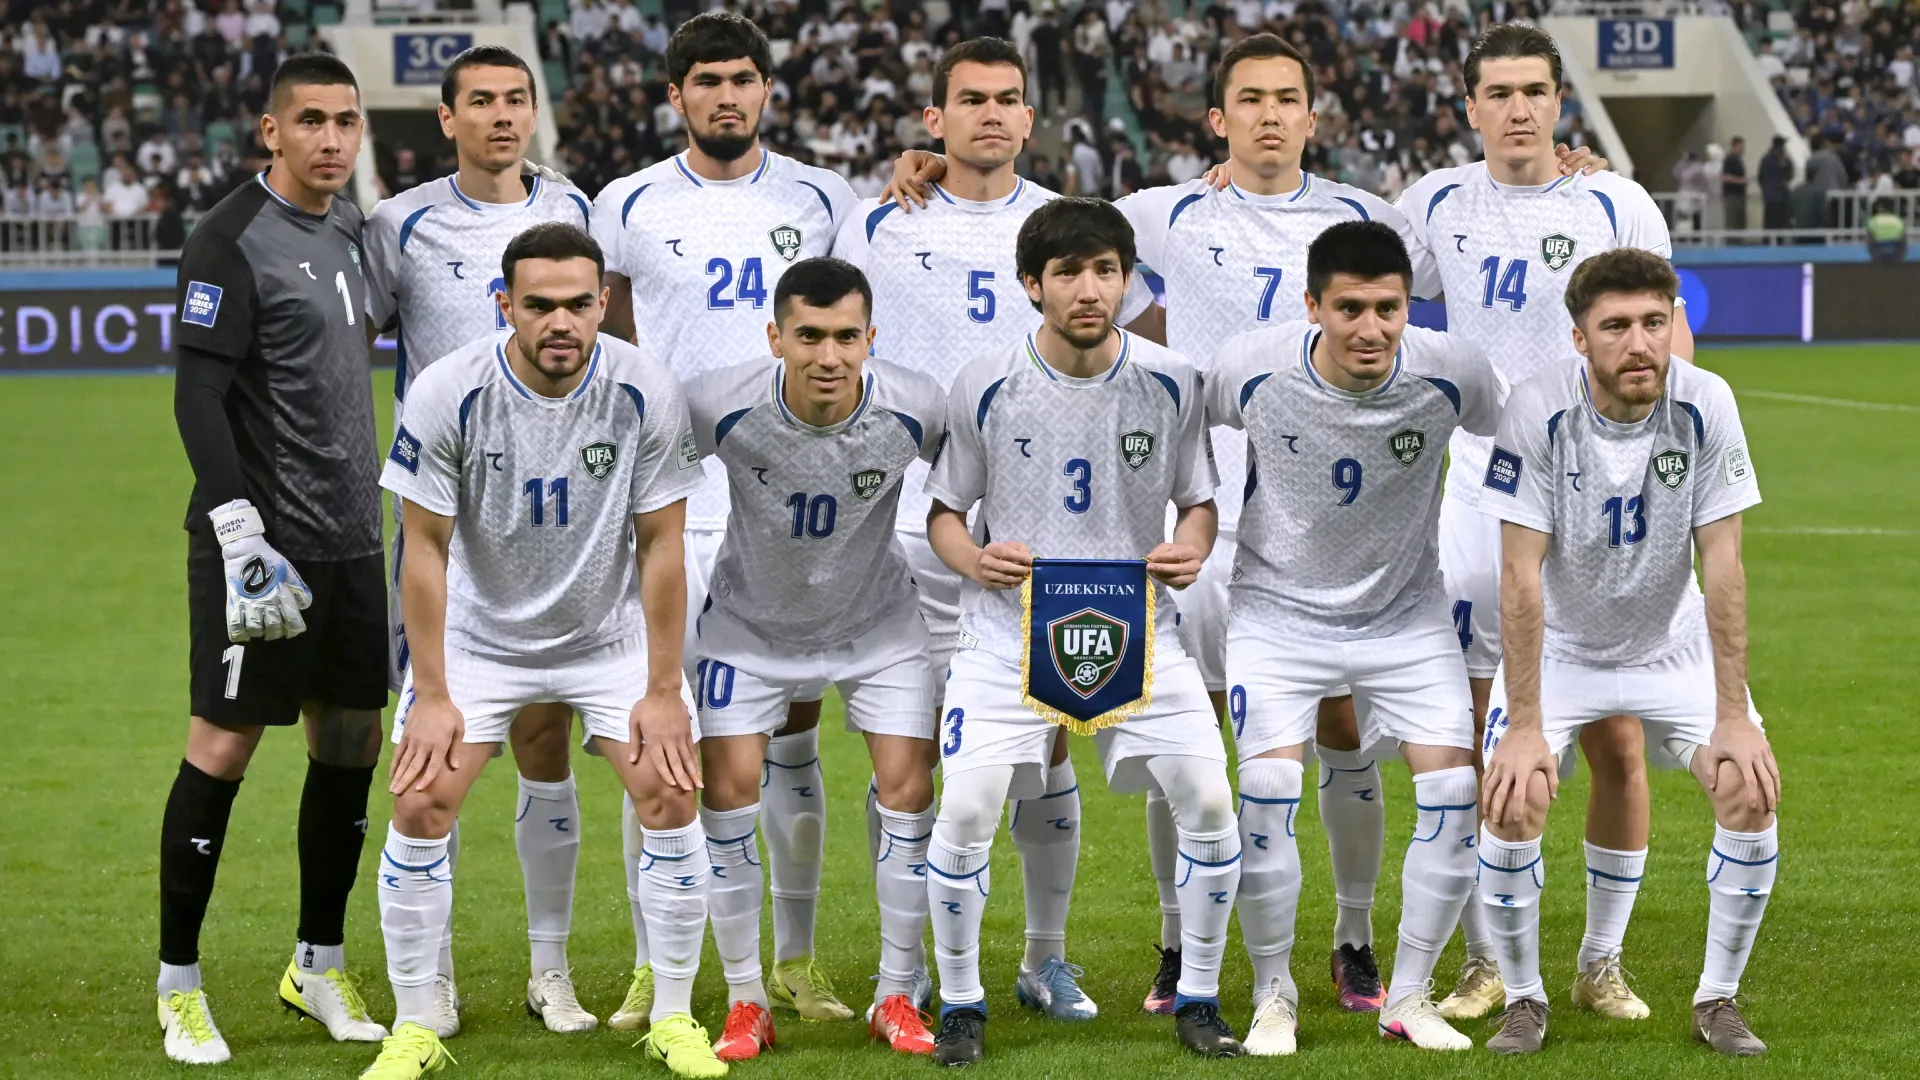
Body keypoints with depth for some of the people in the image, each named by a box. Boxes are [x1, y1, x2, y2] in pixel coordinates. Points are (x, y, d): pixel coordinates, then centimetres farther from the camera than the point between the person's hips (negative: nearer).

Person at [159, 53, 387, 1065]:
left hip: (351, 536, 8)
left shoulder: (353, 229, 13)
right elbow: (198, 397, -16)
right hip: (265, 540, -8)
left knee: (352, 741, 10)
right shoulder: (232, 241, -12)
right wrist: (240, 531, -24)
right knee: (225, 744, -5)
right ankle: (178, 983, 5)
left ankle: (319, 966, 23)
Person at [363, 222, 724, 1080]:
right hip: (479, 632, -1)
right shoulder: (448, 395, -21)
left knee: (671, 793, -11)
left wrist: (663, 692, -10)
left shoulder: (645, 393, -19)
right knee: (420, 802, -11)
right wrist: (431, 697, -14)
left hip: (611, 631, 1)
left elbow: (659, 545, -11)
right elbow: (425, 548, -13)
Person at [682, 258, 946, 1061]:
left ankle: (897, 996, 11)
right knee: (728, 786, -9)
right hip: (751, 622, -1)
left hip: (877, 623, 1)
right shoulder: (721, 406, -29)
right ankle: (745, 1002, 5)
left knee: (906, 787, -6)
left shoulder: (917, 411, -26)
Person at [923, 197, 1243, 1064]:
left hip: (1137, 629, 1)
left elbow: (1199, 500, 8)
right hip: (1009, 631, -1)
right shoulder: (985, 386, -7)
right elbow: (945, 510, 3)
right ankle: (960, 1004, 7)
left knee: (1209, 802, -8)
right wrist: (974, 560, -19)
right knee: (965, 809, -14)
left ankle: (1198, 1001, 11)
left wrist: (1190, 550, -15)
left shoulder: (1169, 381, -3)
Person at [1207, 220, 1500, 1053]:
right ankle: (1274, 995, 1)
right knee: (1268, 783, -19)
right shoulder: (1249, 369, -21)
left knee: (1453, 785, -11)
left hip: (1407, 615, 2)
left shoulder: (1451, 373, -18)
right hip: (1279, 608, -1)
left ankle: (1408, 998, 6)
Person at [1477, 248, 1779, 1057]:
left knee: (1751, 793, -16)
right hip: (1558, 647, -2)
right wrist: (1525, 725, -29)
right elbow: (1521, 577, -24)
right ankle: (1524, 999, 4)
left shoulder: (1705, 405, -20)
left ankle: (1718, 1000, 3)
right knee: (1511, 805, -20)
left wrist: (1733, 716, -21)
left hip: (1672, 645, 2)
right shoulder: (1539, 410, -25)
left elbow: (1722, 567, -17)